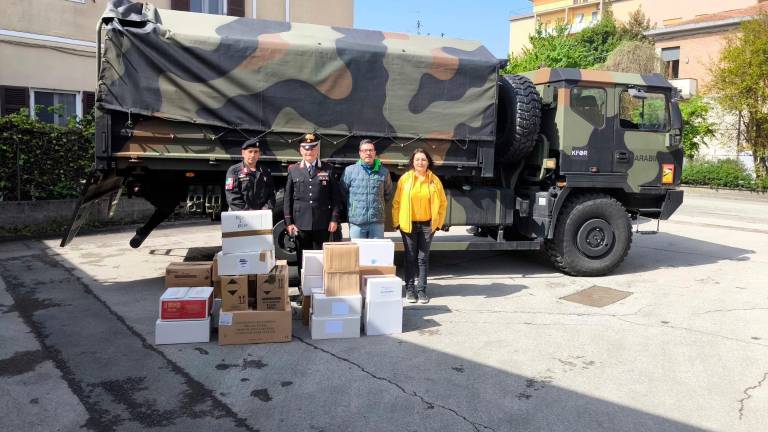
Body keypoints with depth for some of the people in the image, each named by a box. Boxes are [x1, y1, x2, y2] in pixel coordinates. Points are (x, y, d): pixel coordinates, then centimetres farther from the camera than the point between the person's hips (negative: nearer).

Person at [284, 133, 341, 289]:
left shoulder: (328, 169, 5)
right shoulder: (293, 170, 6)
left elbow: (335, 196, 5)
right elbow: (287, 198, 6)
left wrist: (334, 219, -2)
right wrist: (289, 222, 0)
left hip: (322, 224, 0)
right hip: (301, 223, 1)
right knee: (303, 259, 7)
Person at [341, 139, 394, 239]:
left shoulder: (384, 172, 8)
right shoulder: (350, 170, 2)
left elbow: (388, 193, 20)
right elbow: (342, 192, 10)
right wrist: (351, 204, 9)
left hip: (377, 221, 2)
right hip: (356, 222, -1)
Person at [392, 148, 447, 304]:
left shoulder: (434, 180, 1)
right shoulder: (405, 179, -3)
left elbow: (442, 203, 7)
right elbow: (396, 202, -2)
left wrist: (439, 222, 3)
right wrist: (396, 222, -4)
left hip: (427, 225, 1)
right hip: (408, 225, -1)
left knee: (423, 258, 7)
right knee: (410, 257, 7)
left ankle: (421, 290, 16)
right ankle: (410, 289, 17)